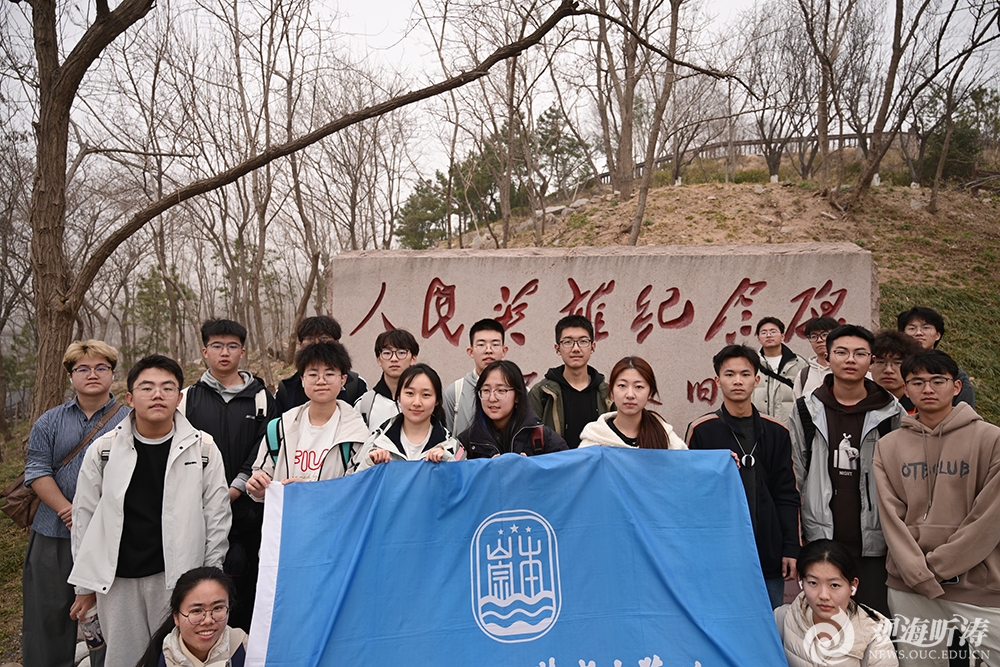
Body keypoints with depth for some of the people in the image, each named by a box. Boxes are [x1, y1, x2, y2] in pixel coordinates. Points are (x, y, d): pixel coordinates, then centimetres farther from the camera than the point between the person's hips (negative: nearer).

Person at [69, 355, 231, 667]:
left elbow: (217, 517, 1)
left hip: (179, 579, -1)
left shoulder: (203, 448, -4)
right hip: (116, 581, 2)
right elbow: (85, 518, 8)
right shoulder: (103, 451, 1)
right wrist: (85, 585, 9)